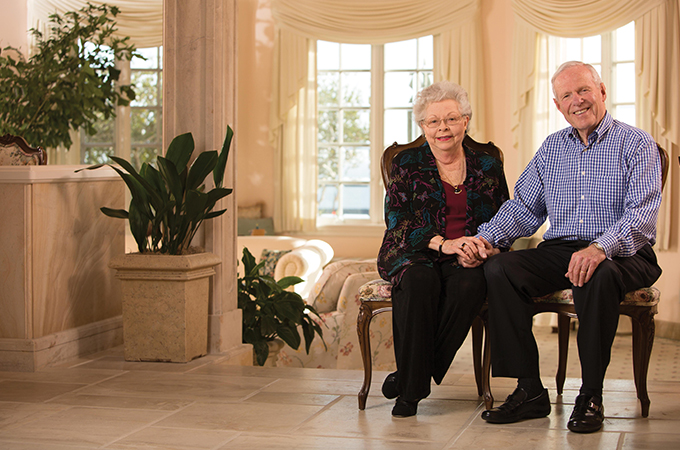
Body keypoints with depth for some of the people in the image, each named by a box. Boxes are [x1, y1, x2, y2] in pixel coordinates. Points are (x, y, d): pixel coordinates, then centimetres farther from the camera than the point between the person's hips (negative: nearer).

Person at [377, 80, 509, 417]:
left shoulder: (488, 166, 14)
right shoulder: (407, 165, 9)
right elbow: (396, 222, -3)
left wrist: (484, 247, -12)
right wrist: (443, 244, -19)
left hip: (468, 261, 1)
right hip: (414, 254, -1)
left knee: (470, 284, -34)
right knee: (419, 281, -37)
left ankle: (409, 379, -23)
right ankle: (412, 387, -24)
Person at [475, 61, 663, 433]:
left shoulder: (636, 144, 0)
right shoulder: (551, 148, 17)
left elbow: (642, 213, -14)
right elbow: (523, 207, 18)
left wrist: (600, 247, -32)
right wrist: (486, 237, -3)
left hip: (623, 253, -5)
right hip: (559, 250, 5)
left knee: (598, 275, -39)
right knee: (498, 269, -20)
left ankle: (591, 395, -24)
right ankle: (529, 390, -17)